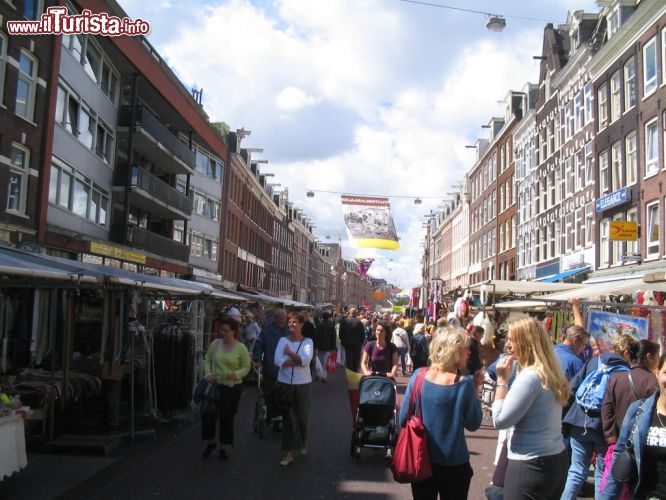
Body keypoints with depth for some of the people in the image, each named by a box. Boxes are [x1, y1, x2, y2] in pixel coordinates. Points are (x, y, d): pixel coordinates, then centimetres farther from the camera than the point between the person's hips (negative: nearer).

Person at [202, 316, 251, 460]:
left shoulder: (241, 348, -7)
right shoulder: (215, 343, 0)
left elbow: (246, 367, -4)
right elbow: (207, 360, 7)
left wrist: (237, 374, -23)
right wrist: (208, 373, -9)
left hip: (233, 387, -2)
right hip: (215, 385, 2)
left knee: (227, 418, 8)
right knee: (208, 415, 0)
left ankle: (224, 448, 27)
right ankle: (211, 442, 28)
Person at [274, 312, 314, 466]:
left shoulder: (307, 341, -1)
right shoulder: (283, 340, 1)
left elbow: (306, 359, -19)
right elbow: (278, 361, -13)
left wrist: (289, 353, -11)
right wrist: (298, 361, -15)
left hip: (303, 384, 0)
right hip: (285, 383, 0)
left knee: (302, 417, 10)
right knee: (289, 418, 3)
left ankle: (303, 443, 37)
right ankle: (289, 453, 10)